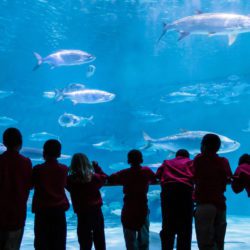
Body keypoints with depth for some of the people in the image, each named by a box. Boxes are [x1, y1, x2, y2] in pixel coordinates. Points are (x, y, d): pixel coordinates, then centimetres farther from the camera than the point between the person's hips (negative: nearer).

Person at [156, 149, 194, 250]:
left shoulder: (167, 162, 30)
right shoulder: (190, 162, 25)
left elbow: (157, 175, 18)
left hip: (168, 190, 2)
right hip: (185, 190, -1)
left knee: (168, 227, 7)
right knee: (185, 228, 3)